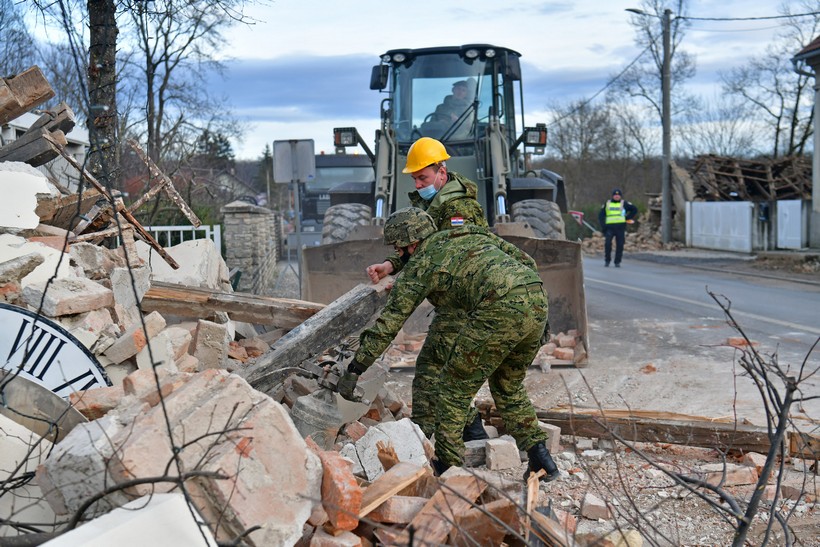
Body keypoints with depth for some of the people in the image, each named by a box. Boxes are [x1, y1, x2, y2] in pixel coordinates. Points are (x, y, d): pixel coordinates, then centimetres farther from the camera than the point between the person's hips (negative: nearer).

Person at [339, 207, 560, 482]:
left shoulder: (419, 265, 13)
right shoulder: (471, 233, 30)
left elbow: (388, 322, 13)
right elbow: (526, 261, 25)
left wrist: (354, 369, 19)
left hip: (500, 308, -7)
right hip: (538, 300, 7)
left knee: (454, 387, 10)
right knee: (508, 386, 26)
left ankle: (447, 466, 12)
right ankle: (541, 459, 21)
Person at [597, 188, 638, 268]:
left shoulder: (624, 203, 9)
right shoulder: (607, 204, 14)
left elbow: (634, 209, 12)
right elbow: (601, 215, 14)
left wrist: (628, 218, 3)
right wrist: (602, 225, 1)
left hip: (620, 227, 0)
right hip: (609, 227, 1)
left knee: (620, 245, -1)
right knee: (607, 243, -11)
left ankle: (617, 262, 7)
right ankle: (607, 260, 3)